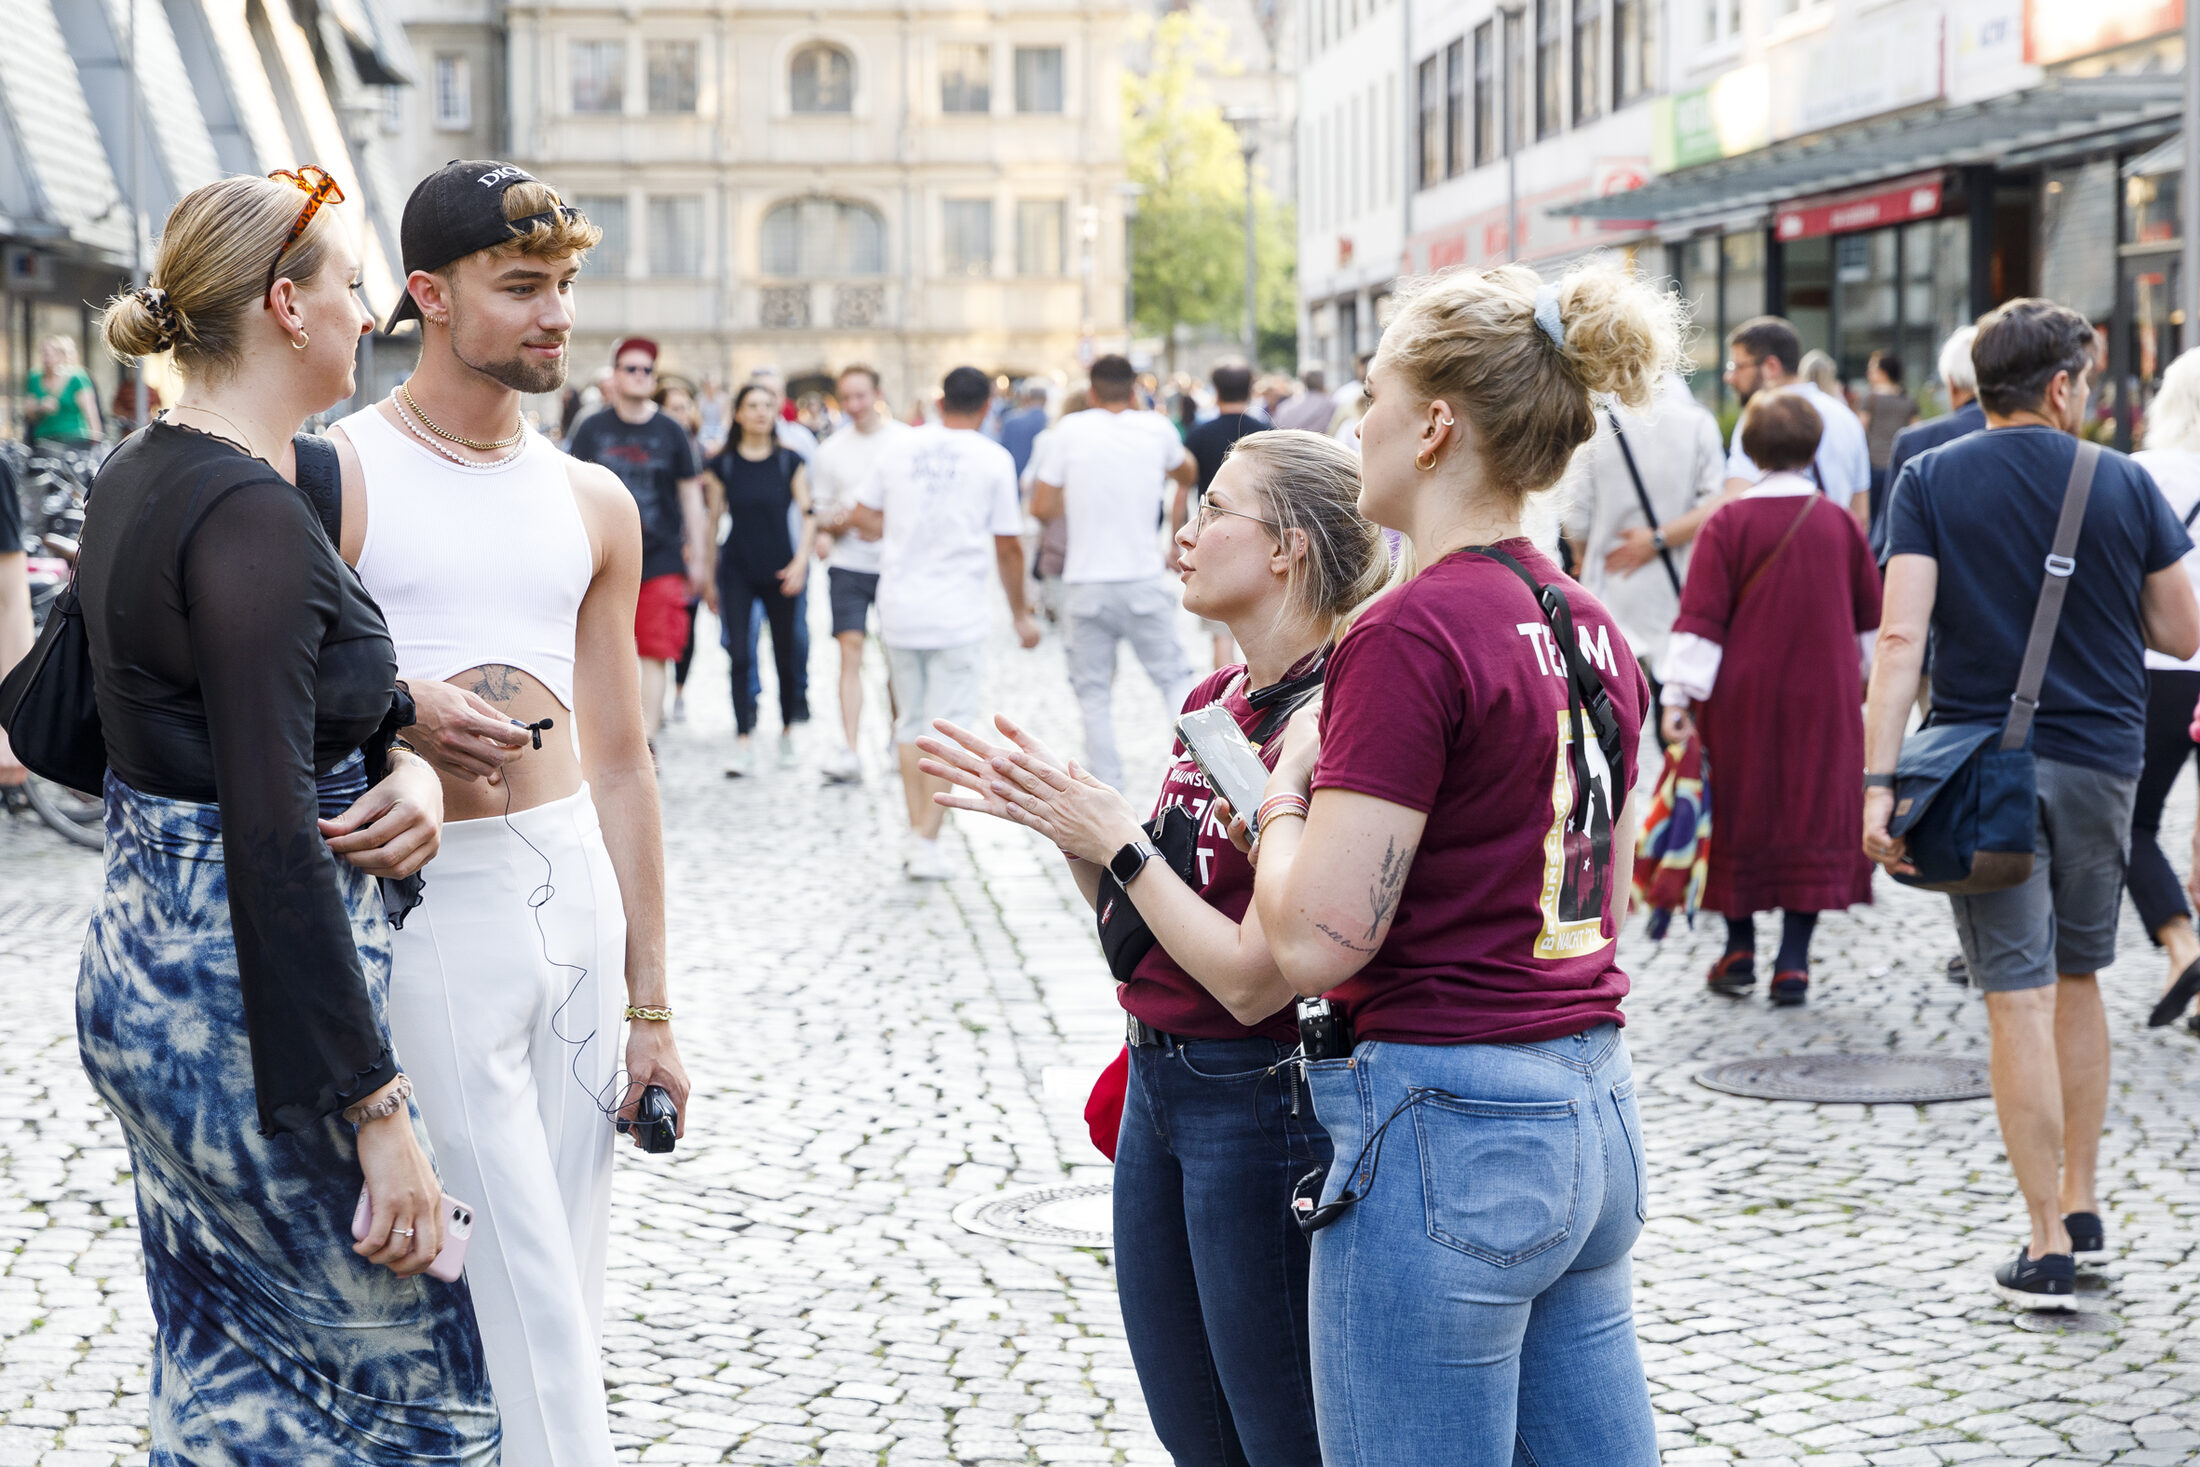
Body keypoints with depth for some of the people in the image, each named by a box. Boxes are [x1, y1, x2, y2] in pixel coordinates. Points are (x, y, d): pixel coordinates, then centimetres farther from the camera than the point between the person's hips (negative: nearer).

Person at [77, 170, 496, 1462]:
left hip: (147, 963, 10)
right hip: (245, 1001, -10)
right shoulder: (250, 515, -20)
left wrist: (404, 763, -6)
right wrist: (378, 1113, -22)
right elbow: (272, 841, -24)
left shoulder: (140, 478, 9)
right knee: (412, 1363, 2)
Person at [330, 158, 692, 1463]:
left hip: (577, 895, 6)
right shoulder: (333, 473, -3)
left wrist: (649, 1006, 15)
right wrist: (393, 710, -21)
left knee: (566, 1284, 9)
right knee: (526, 1290, -7)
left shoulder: (594, 505, 14)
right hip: (423, 903, -5)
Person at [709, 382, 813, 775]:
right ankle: (743, 746, -10)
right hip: (737, 571, 0)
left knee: (785, 654, 5)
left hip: (781, 571, 0)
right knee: (738, 654, -9)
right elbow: (711, 518, 7)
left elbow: (807, 515, 3)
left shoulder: (789, 462, 3)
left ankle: (787, 732, 25)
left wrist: (800, 561, -10)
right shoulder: (722, 464, 3)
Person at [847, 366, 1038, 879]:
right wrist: (1020, 614, 10)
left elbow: (861, 517, 9)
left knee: (911, 722, 15)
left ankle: (917, 833, 16)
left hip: (898, 606, 3)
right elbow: (1008, 547, -1)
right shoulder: (993, 459, -4)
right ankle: (927, 843, -6)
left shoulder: (899, 446, 4)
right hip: (958, 615, -3)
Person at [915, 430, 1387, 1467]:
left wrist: (1118, 842, -16)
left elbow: (1254, 977, -22)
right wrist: (1059, 824, -1)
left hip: (1262, 1099, -9)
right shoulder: (1212, 700, 8)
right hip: (1161, 1087, 9)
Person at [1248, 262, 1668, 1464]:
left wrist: (1285, 789, -3)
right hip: (1592, 1111, 9)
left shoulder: (1411, 631, -17)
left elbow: (1315, 941, -19)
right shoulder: (1591, 630, 9)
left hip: (1441, 1130, -9)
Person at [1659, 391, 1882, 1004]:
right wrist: (1863, 679, 27)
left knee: (1741, 816, 11)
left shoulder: (1728, 523, -8)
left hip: (1743, 696, -1)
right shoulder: (1841, 525, 0)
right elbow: (1872, 618, 12)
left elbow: (1700, 618, -11)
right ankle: (1793, 963, 2)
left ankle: (1740, 951, 17)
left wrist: (1679, 698, -10)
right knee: (1814, 817, 5)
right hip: (1824, 699, 1)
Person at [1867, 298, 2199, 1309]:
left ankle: (2048, 1247, 0)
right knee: (2079, 982, 19)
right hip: (2102, 761, 2)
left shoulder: (1930, 481, -4)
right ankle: (2080, 1205, 27)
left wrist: (1878, 781, -16)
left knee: (2019, 1000, -1)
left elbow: (1902, 636, -14)